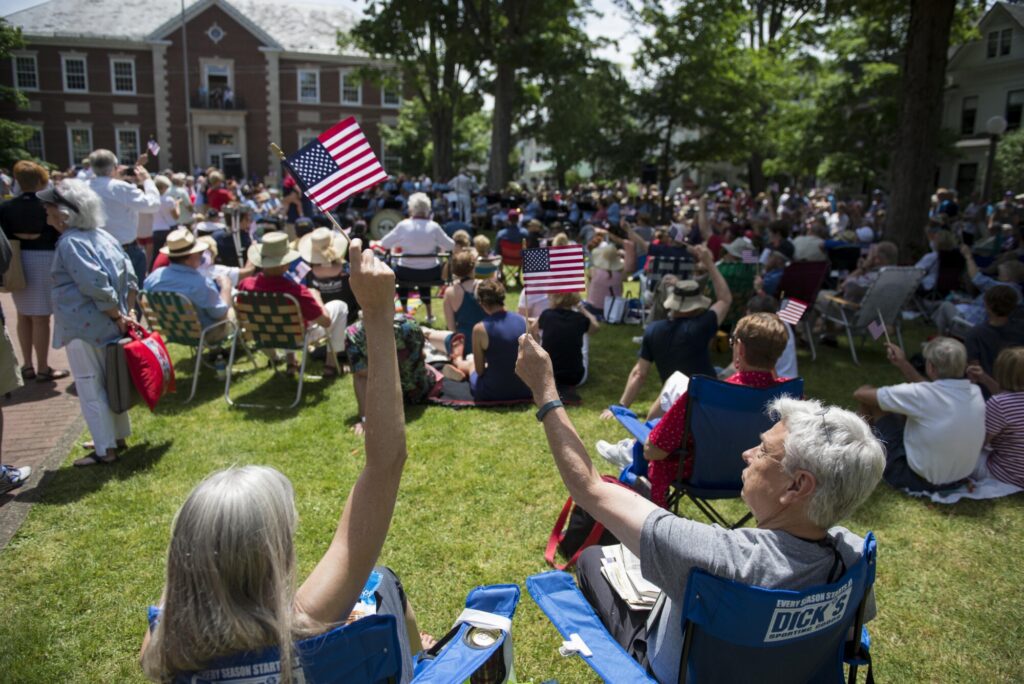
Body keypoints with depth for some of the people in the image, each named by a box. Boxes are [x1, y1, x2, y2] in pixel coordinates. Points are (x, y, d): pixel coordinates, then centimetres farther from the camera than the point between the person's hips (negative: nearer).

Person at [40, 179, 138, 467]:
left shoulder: (70, 242, -16)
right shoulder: (101, 235, 8)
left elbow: (97, 286, -24)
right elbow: (129, 278, 7)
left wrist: (119, 317, -16)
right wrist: (124, 314, 6)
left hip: (84, 328, -8)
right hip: (108, 325, 8)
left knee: (90, 387, 1)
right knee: (110, 381, 18)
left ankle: (105, 450, 8)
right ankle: (118, 437, 29)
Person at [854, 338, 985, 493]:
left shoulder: (923, 395, -27)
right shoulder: (976, 393, -8)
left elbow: (860, 393, -16)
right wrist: (903, 364, 12)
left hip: (919, 480, -7)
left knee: (873, 403, 3)